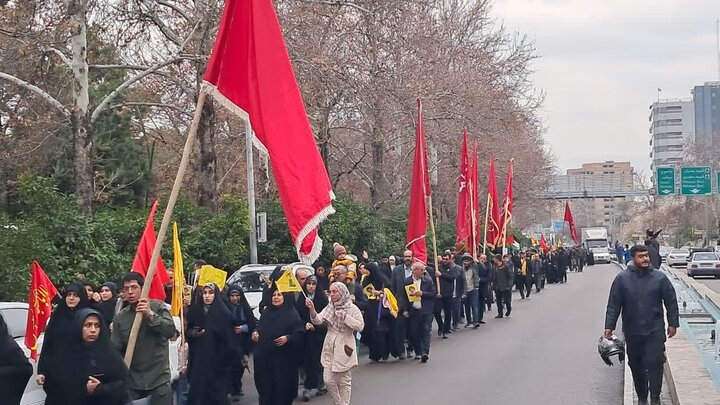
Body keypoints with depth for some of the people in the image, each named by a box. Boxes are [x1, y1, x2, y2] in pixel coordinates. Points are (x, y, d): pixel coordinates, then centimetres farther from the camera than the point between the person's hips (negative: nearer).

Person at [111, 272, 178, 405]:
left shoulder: (158, 306, -2)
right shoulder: (120, 317, 4)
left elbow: (171, 332, -14)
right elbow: (116, 349, 1)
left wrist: (150, 315, -25)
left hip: (159, 379, -2)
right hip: (132, 381, 2)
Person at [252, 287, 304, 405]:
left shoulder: (292, 314, -5)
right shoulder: (266, 312, 13)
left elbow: (299, 334, -10)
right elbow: (260, 328, 23)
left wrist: (288, 338, -26)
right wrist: (255, 333, 3)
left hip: (283, 359, -5)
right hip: (265, 357, 5)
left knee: (282, 387, -2)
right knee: (265, 386, 5)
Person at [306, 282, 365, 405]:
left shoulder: (352, 309, -6)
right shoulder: (329, 308, 7)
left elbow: (360, 326, -15)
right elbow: (317, 320, -6)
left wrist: (345, 317, -19)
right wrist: (312, 309, -23)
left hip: (344, 348, -4)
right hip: (329, 348, 4)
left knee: (344, 382, 4)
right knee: (328, 380, 3)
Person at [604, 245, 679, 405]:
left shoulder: (659, 277, -2)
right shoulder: (622, 278, -3)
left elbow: (671, 302, 5)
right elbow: (613, 305, -2)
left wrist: (673, 323, 4)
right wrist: (609, 326, -4)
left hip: (655, 330, -1)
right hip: (632, 331, 1)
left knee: (655, 362, -8)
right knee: (636, 365, 10)